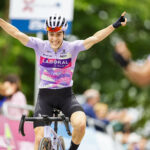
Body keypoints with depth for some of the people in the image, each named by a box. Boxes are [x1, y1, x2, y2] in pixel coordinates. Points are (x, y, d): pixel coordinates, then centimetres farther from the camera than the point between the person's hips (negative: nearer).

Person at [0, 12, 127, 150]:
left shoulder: (72, 48, -8)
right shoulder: (40, 46, -6)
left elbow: (95, 38, -15)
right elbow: (16, 33, -11)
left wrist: (116, 25, -24)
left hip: (66, 96, -1)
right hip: (45, 96, 1)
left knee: (81, 124, -28)